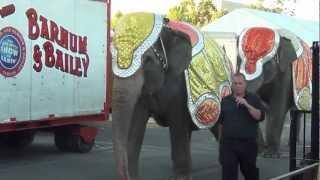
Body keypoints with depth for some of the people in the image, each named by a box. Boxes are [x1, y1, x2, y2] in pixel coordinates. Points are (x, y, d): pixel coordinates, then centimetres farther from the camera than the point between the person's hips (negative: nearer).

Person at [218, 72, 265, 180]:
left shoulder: (253, 99, 4)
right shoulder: (225, 101, 9)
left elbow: (260, 117, -8)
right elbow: (221, 123, 13)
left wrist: (247, 105, -19)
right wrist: (220, 141, 12)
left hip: (248, 144, 0)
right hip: (228, 144, 1)